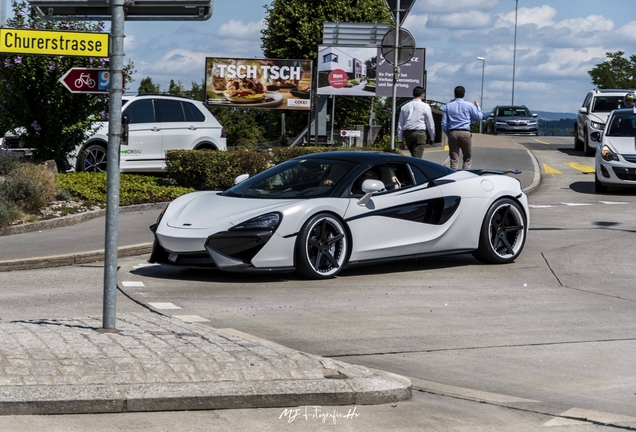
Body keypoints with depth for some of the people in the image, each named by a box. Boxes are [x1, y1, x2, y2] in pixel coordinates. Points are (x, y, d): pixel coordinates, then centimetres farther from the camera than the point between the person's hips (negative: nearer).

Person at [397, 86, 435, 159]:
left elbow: (400, 124, 11)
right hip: (420, 133, -4)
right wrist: (432, 138, 14)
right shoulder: (425, 106, 0)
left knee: (413, 156, 16)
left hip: (407, 133, 4)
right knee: (417, 157, -8)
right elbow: (430, 124, 3)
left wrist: (400, 139, 14)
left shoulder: (405, 106, 11)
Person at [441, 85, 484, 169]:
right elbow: (479, 117, 8)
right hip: (465, 133, -2)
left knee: (454, 160, 2)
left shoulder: (448, 106, 6)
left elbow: (444, 123, 5)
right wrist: (477, 106, 23)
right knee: (467, 159, 7)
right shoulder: (469, 105, 0)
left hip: (452, 133, 2)